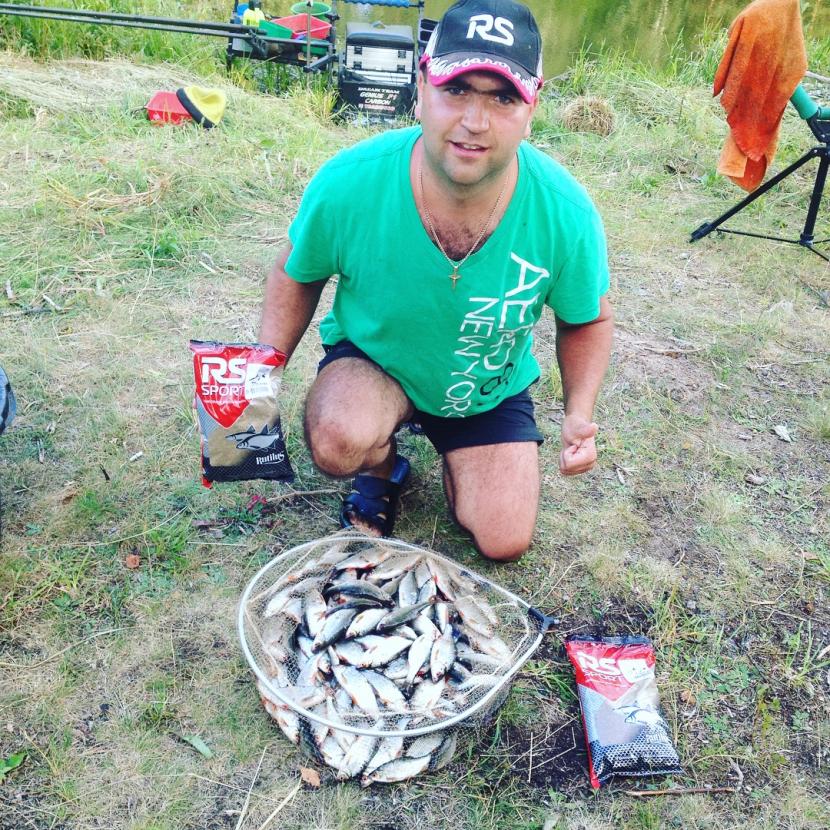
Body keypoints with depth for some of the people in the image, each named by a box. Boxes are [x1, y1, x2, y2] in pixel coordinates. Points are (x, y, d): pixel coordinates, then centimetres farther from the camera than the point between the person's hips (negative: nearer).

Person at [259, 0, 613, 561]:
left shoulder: (566, 214, -26)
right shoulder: (347, 184, -28)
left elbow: (588, 321, -6)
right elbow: (296, 276, -7)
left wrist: (580, 415, -19)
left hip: (493, 390, 2)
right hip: (371, 362, -1)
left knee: (505, 545, 1)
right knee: (338, 441, -35)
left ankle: (452, 453, 33)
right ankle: (381, 472, 6)